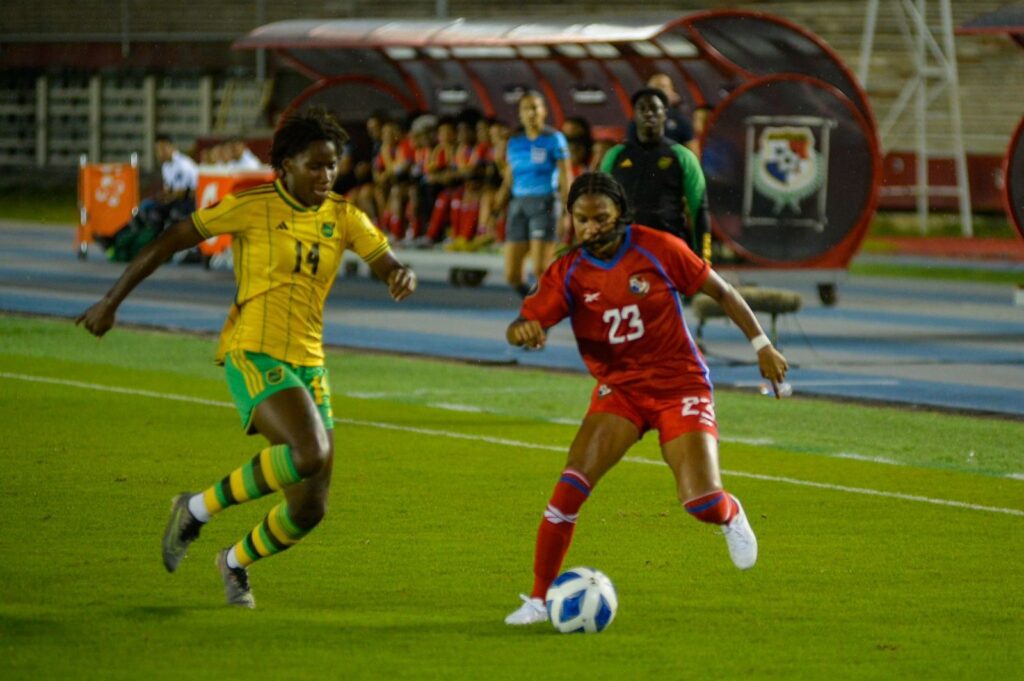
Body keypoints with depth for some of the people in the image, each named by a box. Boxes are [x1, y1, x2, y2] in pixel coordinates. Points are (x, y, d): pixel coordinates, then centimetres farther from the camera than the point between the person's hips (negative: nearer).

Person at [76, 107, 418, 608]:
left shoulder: (343, 218, 8)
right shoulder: (253, 207, -5)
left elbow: (387, 267, 6)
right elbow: (171, 241, 0)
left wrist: (402, 277, -21)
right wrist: (111, 302, 1)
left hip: (307, 363, 6)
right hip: (254, 355, -6)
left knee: (310, 510, 3)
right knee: (311, 453, -32)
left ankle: (237, 562, 34)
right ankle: (198, 509, -12)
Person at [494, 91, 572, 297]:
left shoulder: (554, 139, 0)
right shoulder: (514, 142, 13)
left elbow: (565, 176, -3)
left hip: (545, 204, -5)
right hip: (519, 205, 5)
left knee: (540, 269, -14)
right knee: (511, 274, 1)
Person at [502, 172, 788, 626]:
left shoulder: (657, 249, -11)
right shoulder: (567, 274, -6)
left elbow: (720, 291, -1)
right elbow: (525, 322, -14)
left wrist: (761, 344, -1)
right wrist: (522, 330, -39)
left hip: (680, 385, -2)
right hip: (619, 390, 2)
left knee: (702, 504, -14)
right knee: (573, 482, -21)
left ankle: (731, 516, 28)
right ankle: (539, 597, -10)